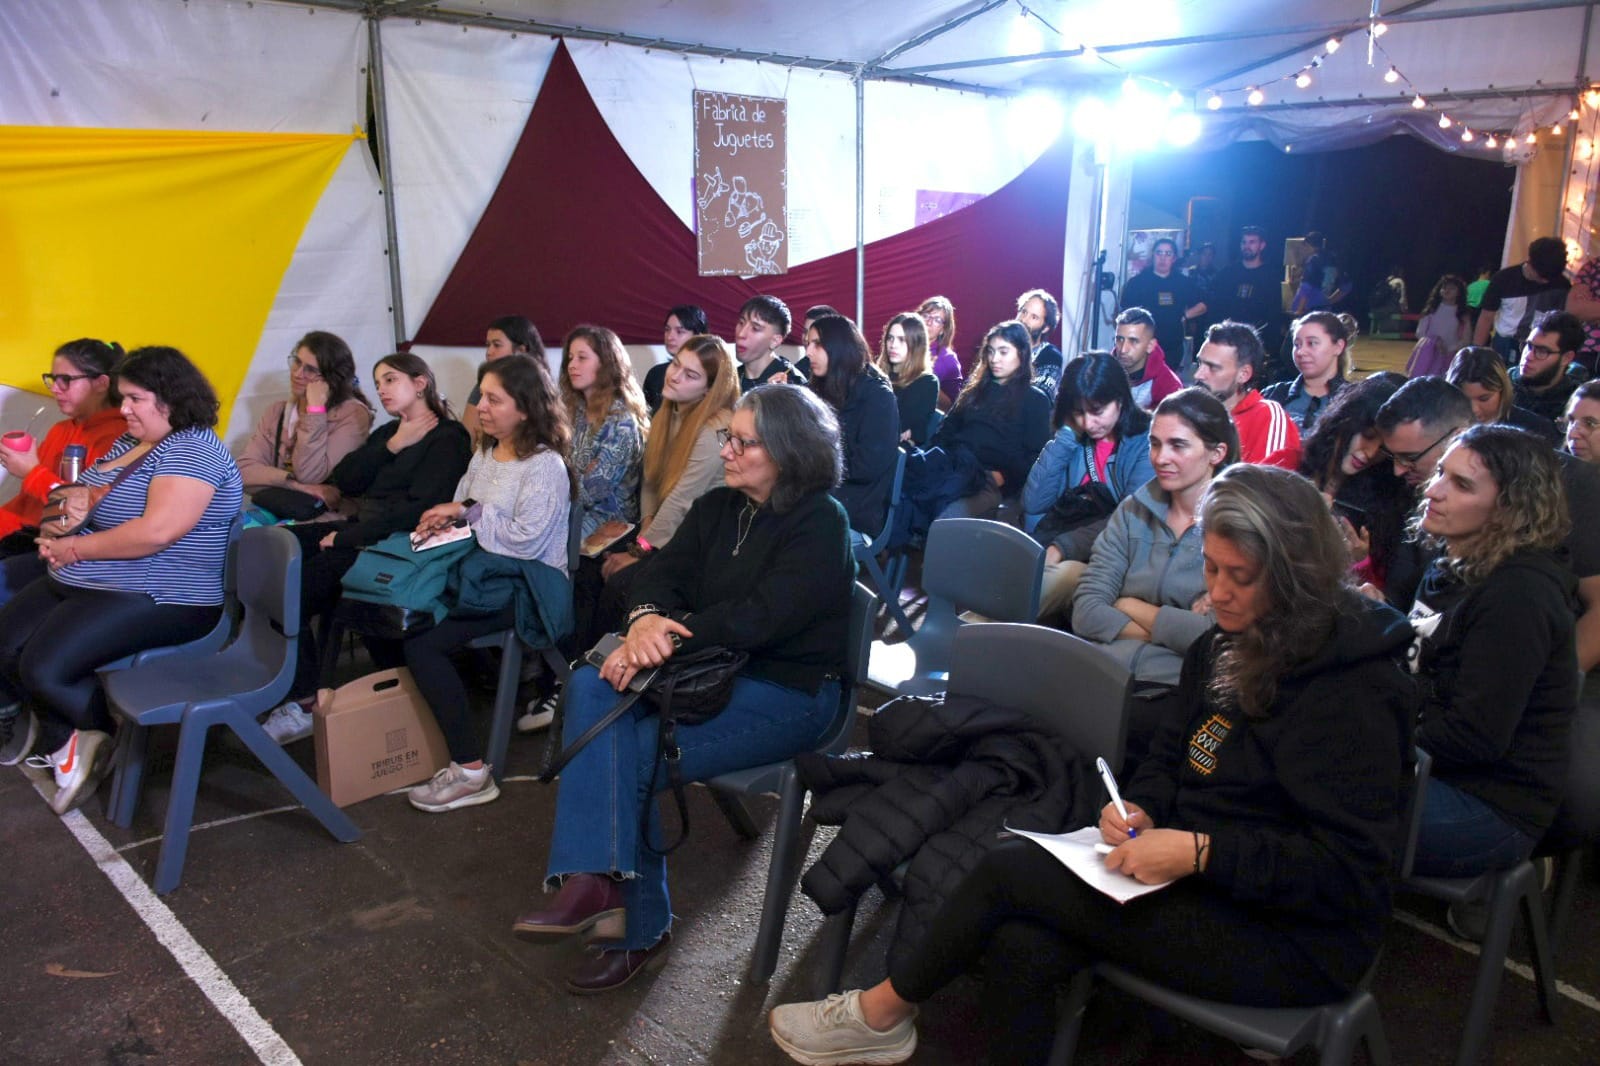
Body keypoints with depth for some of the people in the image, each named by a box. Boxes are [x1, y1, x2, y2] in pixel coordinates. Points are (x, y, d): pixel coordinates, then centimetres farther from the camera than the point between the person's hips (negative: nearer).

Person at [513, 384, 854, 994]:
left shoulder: (820, 522, -11)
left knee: (633, 754, -24)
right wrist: (647, 620, -21)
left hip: (790, 694, -7)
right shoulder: (719, 508, 12)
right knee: (592, 686, -20)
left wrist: (666, 637, -23)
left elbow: (758, 619, -22)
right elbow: (664, 573, 3)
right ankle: (599, 880, -25)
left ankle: (640, 927, -9)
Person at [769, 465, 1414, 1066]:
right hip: (1202, 883, 7)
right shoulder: (1225, 646, 7)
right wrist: (1139, 806, -5)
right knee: (1020, 950, -20)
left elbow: (1349, 871, -21)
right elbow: (1175, 754, 17)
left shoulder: (1353, 690, -18)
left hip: (1291, 942, -7)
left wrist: (1200, 853, -27)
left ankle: (885, 1010, 9)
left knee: (1009, 870, -14)